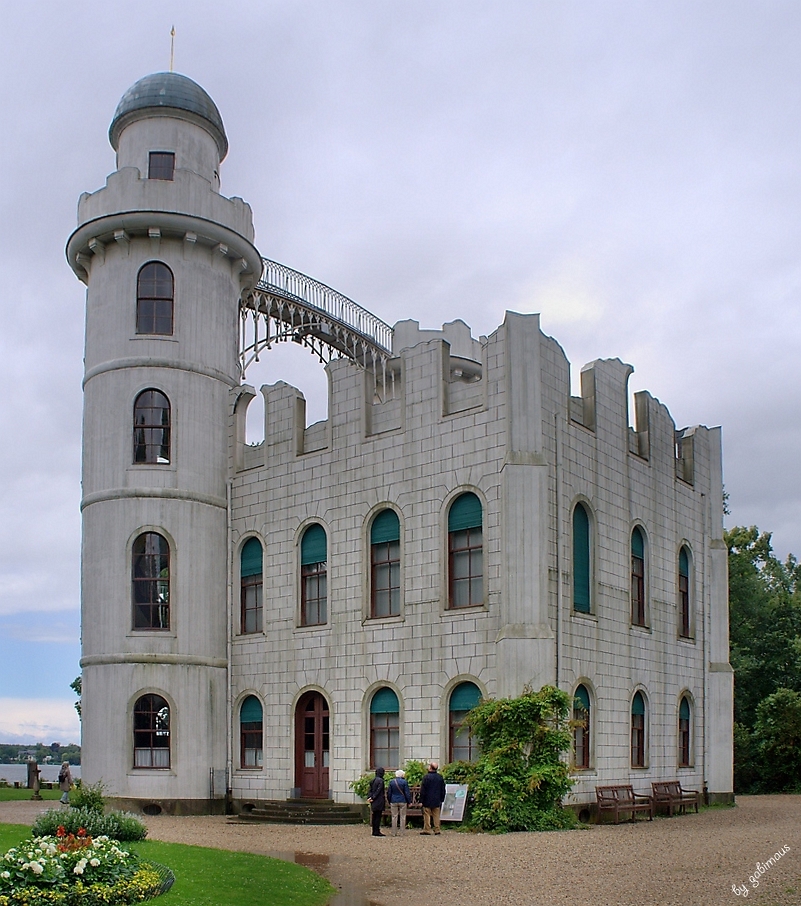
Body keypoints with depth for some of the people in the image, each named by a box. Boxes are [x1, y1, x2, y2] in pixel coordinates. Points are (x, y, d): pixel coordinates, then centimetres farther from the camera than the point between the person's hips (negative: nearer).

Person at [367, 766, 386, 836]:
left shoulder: (373, 780, 12)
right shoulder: (381, 781, -13)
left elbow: (370, 790, 6)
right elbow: (378, 791, -17)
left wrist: (369, 797, -4)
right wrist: (373, 798, -15)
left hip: (374, 802, 8)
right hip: (379, 801, -8)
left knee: (374, 816, 11)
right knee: (378, 816, -4)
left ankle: (374, 831, 14)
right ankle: (377, 831, -3)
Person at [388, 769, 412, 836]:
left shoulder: (391, 782, 1)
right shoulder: (404, 782, -8)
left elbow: (389, 793, 6)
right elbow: (407, 793, -6)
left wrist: (389, 802, 16)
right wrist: (409, 802, 2)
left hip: (394, 802, 2)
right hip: (402, 801, -2)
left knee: (394, 817, 7)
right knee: (402, 817, 6)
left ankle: (394, 833, 6)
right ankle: (402, 833, 5)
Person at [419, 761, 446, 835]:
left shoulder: (426, 777, -13)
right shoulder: (440, 777, 4)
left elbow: (422, 790, -11)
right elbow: (443, 790, 11)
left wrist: (421, 801, -7)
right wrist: (442, 800, 19)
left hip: (428, 801, -5)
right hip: (437, 801, 5)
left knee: (427, 815, 1)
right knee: (436, 816, 9)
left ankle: (427, 829, 2)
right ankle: (437, 830, 9)